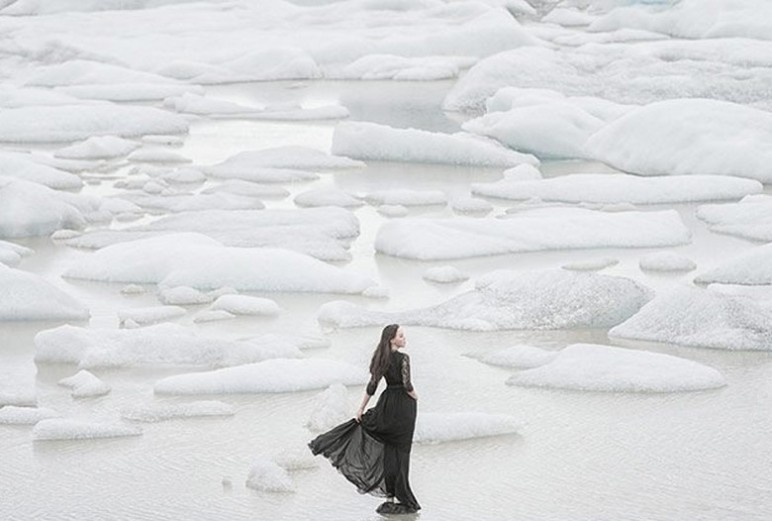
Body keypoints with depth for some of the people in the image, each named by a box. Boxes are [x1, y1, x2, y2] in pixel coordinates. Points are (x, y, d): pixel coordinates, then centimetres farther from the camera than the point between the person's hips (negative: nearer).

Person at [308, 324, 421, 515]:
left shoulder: (381, 359, 6)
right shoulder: (403, 358, -14)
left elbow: (372, 386, 6)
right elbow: (407, 385, -20)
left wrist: (361, 409, 9)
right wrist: (415, 397, -1)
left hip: (387, 404, 6)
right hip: (404, 406, -6)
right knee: (399, 452, -2)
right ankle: (402, 498, 3)